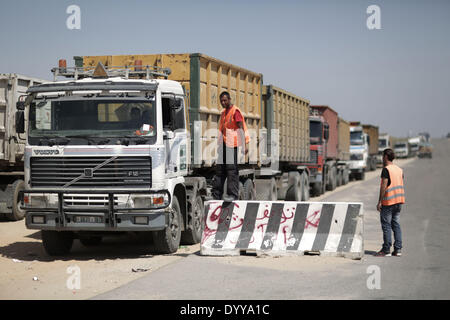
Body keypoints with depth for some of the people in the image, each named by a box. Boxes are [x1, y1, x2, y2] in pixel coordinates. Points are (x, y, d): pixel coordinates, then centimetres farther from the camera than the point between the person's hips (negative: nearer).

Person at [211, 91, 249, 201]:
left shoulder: (235, 111, -8)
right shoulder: (223, 113, 18)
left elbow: (241, 128, -14)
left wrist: (243, 146, -20)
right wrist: (219, 145, 22)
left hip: (233, 145, -8)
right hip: (224, 145, 8)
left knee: (232, 170, -8)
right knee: (220, 169, 8)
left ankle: (233, 195, -5)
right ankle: (216, 195, 11)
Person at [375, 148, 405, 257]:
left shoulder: (386, 169, -11)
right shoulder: (399, 169, 13)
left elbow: (384, 186, -16)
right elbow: (401, 186, 16)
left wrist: (379, 202, -14)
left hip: (388, 201, -7)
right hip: (399, 201, 7)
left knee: (386, 225, -3)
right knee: (396, 224, 9)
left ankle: (386, 250, -3)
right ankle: (398, 249, 7)